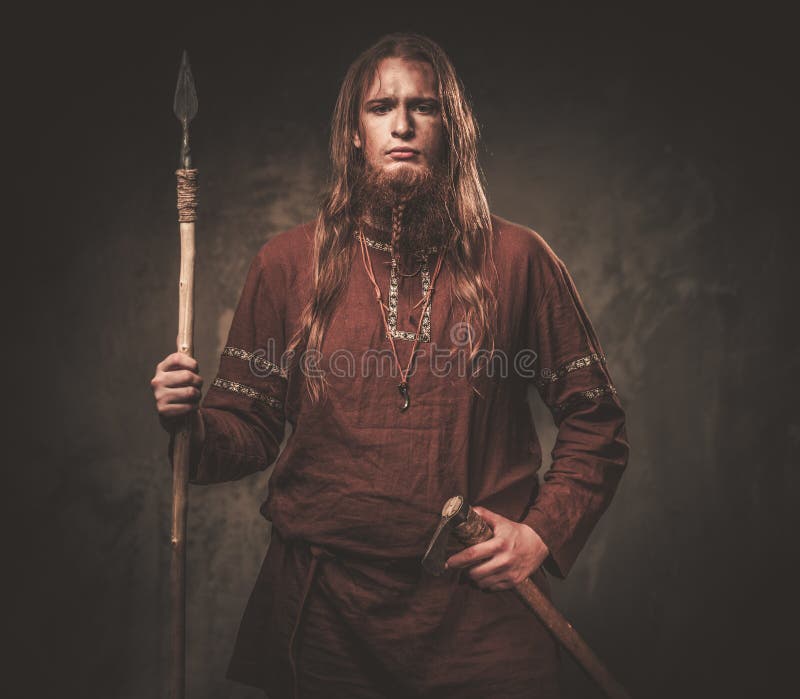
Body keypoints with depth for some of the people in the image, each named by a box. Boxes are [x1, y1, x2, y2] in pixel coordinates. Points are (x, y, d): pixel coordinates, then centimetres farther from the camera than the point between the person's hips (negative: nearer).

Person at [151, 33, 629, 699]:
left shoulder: (517, 258, -2)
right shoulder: (287, 262, 2)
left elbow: (595, 423, 5)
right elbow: (250, 431, 5)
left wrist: (543, 533, -7)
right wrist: (193, 425, -15)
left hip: (481, 606, -1)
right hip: (323, 608, 2)